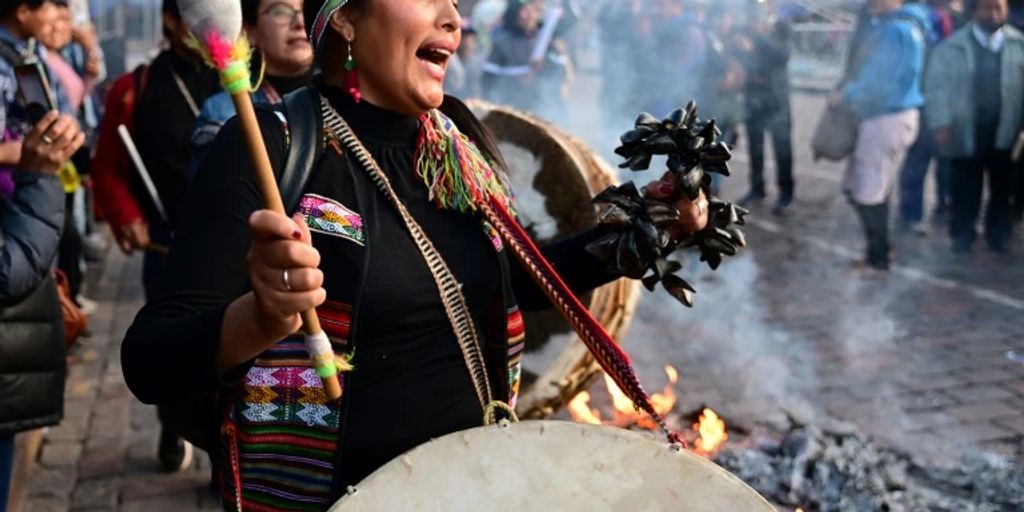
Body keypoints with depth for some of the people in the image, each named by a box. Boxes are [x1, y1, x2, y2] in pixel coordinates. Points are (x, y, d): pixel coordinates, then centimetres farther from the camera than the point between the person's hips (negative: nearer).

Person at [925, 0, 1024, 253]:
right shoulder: (952, 46, -3)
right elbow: (937, 86, -4)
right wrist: (941, 124, -11)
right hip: (967, 133, -2)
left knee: (1002, 187, 14)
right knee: (966, 190, 8)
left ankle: (998, 233, 28)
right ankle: (962, 234, 23)